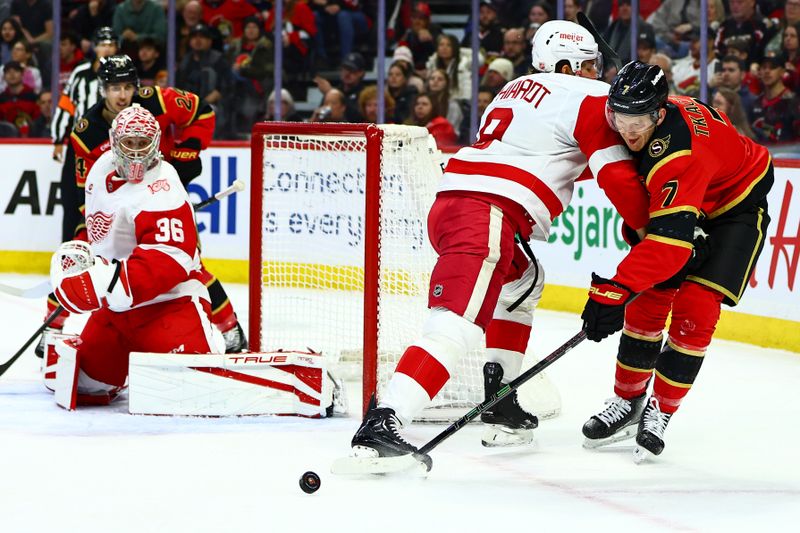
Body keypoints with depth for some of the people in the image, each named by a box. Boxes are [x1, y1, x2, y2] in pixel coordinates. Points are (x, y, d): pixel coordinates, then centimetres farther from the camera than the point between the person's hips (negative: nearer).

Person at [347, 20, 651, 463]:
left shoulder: (517, 90, 28)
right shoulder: (589, 98, 4)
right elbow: (618, 177, -3)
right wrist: (649, 231, 9)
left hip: (448, 205, 9)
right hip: (488, 215, -9)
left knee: (523, 284, 32)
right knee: (456, 326, -21)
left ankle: (500, 408, 25)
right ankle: (380, 426, -38)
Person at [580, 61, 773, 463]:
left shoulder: (681, 152, -41)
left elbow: (670, 238, -46)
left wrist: (615, 289, -50)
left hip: (736, 205, -8)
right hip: (684, 204, 8)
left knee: (695, 309, -16)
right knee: (647, 300, 1)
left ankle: (660, 412, -3)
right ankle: (628, 402, 14)